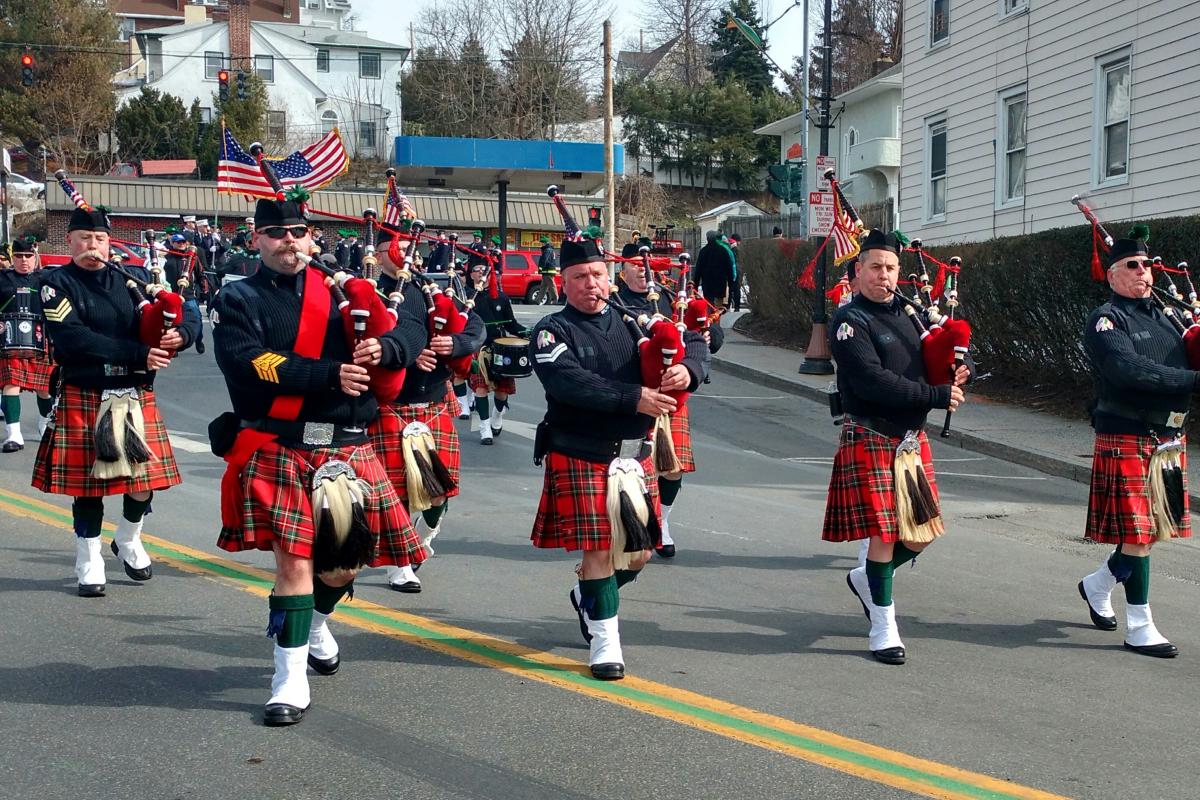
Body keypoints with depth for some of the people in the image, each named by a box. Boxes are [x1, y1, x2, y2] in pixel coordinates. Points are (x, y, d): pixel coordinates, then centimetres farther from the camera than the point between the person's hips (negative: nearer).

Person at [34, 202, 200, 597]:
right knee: (87, 483, 2)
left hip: (137, 397, 3)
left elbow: (189, 317, 7)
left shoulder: (134, 278, 10)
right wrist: (138, 354, -24)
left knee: (144, 480, 4)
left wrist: (179, 335, -18)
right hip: (83, 398, -3)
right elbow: (73, 338, -18)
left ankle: (128, 541, 32)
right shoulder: (57, 284, -2)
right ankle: (89, 565, 17)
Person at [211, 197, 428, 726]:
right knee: (294, 559, -11)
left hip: (347, 449, 4)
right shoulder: (239, 299, 2)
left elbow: (411, 329, 7)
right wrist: (332, 374, -20)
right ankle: (291, 680, -1)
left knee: (344, 561, 13)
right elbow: (249, 364, -15)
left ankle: (316, 625, 45)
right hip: (278, 451, -4)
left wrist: (383, 348, -17)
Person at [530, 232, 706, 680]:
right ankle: (605, 640, 7)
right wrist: (634, 398, -30)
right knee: (598, 549, -6)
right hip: (580, 458, -5)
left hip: (634, 455, 5)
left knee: (637, 553, 10)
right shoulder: (552, 332, -5)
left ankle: (587, 597, 38)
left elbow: (692, 342, 4)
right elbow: (569, 383, -22)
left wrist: (686, 369, -21)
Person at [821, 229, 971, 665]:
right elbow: (873, 382, -22)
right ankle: (883, 628, 7)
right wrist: (938, 395, -21)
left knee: (920, 534, 9)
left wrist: (957, 372, -10)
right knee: (883, 533, -5)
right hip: (870, 438, -7)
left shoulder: (910, 313, 11)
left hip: (912, 437, 7)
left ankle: (867, 578, 35)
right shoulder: (850, 320, -10)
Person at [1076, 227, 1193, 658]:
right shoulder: (1106, 320, -8)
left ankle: (1097, 584, 37)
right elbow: (1128, 369, -25)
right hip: (1128, 440, -7)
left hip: (1169, 440, 8)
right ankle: (1140, 628, 5)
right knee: (1138, 534, -4)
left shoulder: (1163, 317, 16)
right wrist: (1192, 380, -27)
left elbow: (1186, 362, 13)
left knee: (1153, 529, 14)